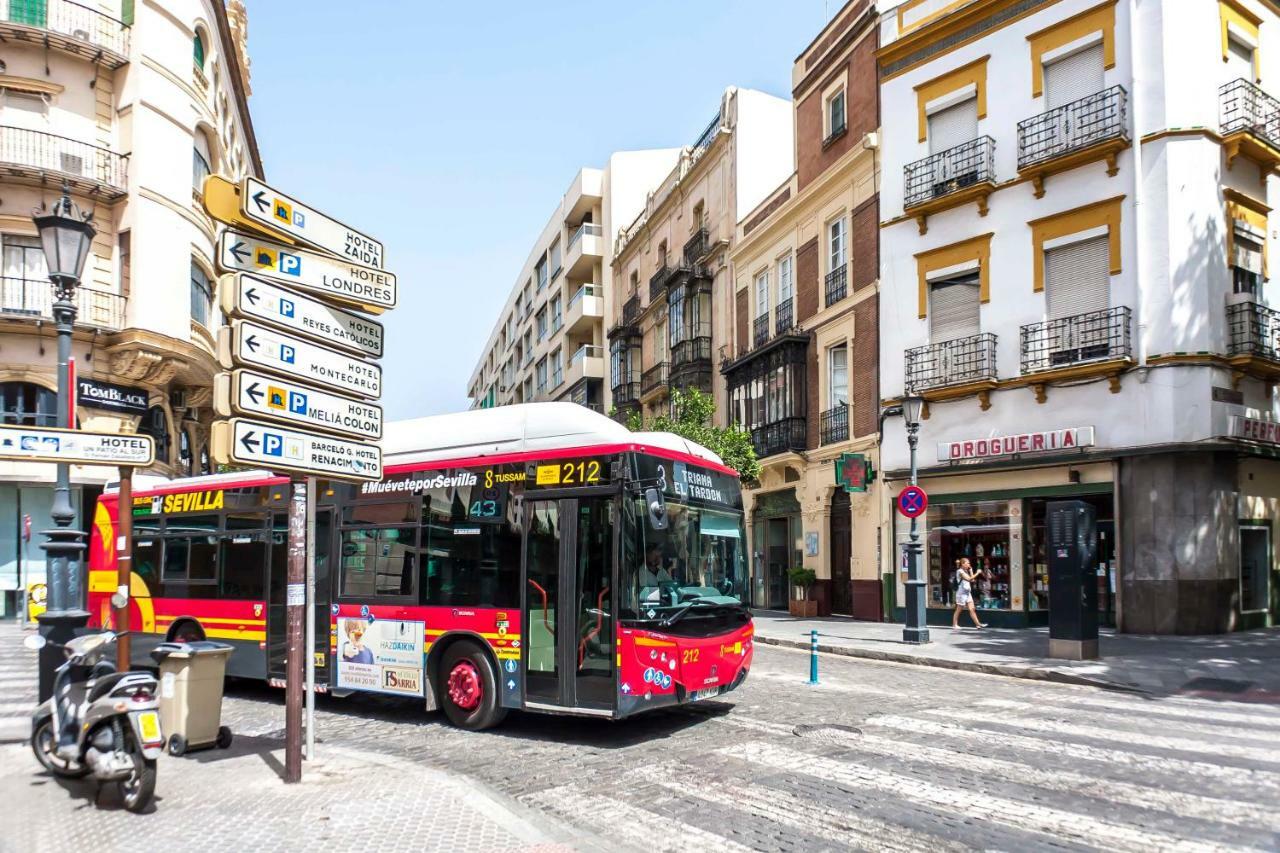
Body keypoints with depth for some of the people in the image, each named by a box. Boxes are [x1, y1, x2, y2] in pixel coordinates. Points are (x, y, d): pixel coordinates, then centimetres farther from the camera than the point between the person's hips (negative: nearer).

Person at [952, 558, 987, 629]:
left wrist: (971, 571, 10)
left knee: (972, 609, 3)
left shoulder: (966, 571, 17)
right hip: (962, 593, -8)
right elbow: (969, 579, -23)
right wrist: (977, 573, -20)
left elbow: (972, 580, 14)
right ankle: (954, 624, 9)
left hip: (968, 593, 8)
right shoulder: (960, 571, -13)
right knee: (958, 610, 1)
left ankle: (978, 624, 0)